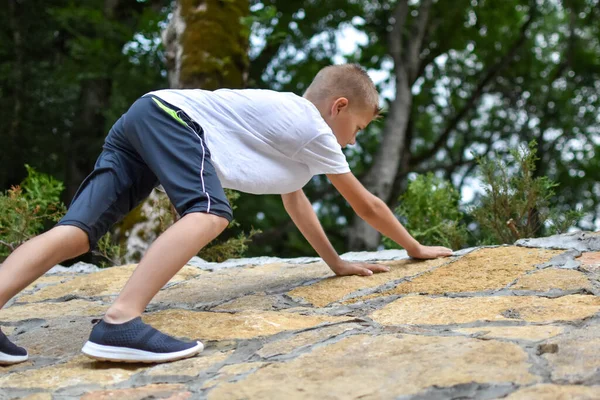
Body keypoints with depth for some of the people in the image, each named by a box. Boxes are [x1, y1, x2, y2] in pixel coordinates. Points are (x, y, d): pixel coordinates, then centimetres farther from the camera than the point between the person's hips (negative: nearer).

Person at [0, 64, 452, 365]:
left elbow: (296, 203, 36)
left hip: (145, 117, 9)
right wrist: (416, 249, 26)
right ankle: (120, 323, -41)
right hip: (171, 114, -9)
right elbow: (367, 205, 11)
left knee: (78, 230, -9)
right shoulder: (315, 132, 1)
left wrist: (337, 262, 41)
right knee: (210, 215, -27)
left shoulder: (290, 123, 27)